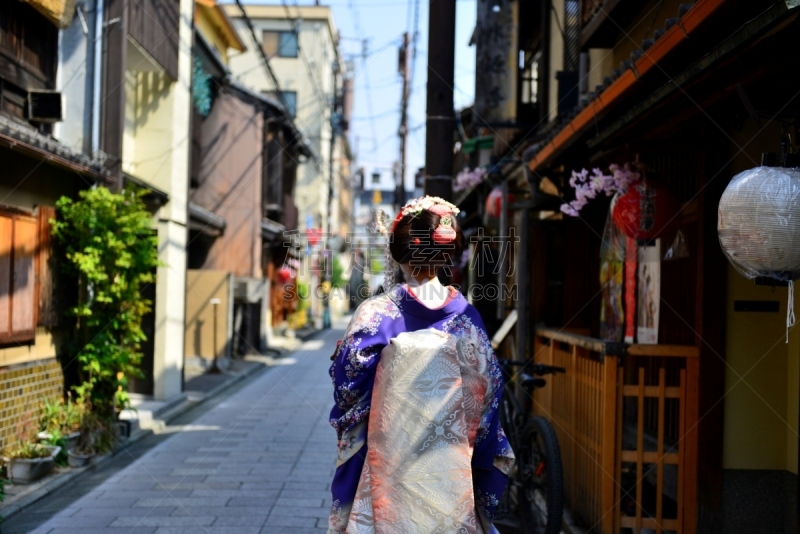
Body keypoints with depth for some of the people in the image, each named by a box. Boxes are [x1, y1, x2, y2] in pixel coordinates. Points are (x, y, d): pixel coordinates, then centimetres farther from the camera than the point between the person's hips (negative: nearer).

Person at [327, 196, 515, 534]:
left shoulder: (376, 313, -10)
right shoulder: (466, 316, -2)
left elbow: (347, 385, -7)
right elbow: (486, 392, 1)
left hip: (390, 463, -2)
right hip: (451, 465, 2)